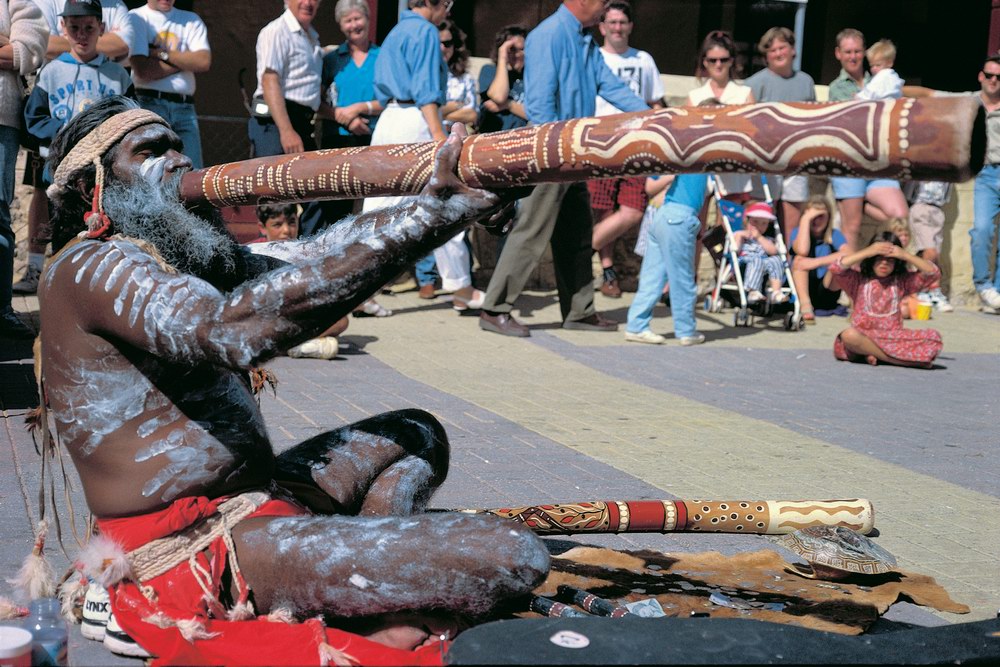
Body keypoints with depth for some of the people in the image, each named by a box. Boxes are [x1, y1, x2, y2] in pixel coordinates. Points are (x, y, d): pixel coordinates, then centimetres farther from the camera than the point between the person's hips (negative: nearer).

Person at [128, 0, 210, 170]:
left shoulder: (191, 20, 16)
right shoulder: (136, 18, 3)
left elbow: (204, 62, -2)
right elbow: (143, 72, -10)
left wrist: (161, 54, -6)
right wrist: (186, 61, -2)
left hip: (185, 108, 4)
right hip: (149, 105, -4)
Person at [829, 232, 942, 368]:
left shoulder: (901, 281, 13)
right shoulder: (859, 280, 5)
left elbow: (933, 273, 6)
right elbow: (836, 268, -12)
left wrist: (906, 255, -3)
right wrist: (867, 252, -10)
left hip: (894, 338, 2)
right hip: (863, 337, -2)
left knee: (934, 338, -20)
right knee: (849, 335, -39)